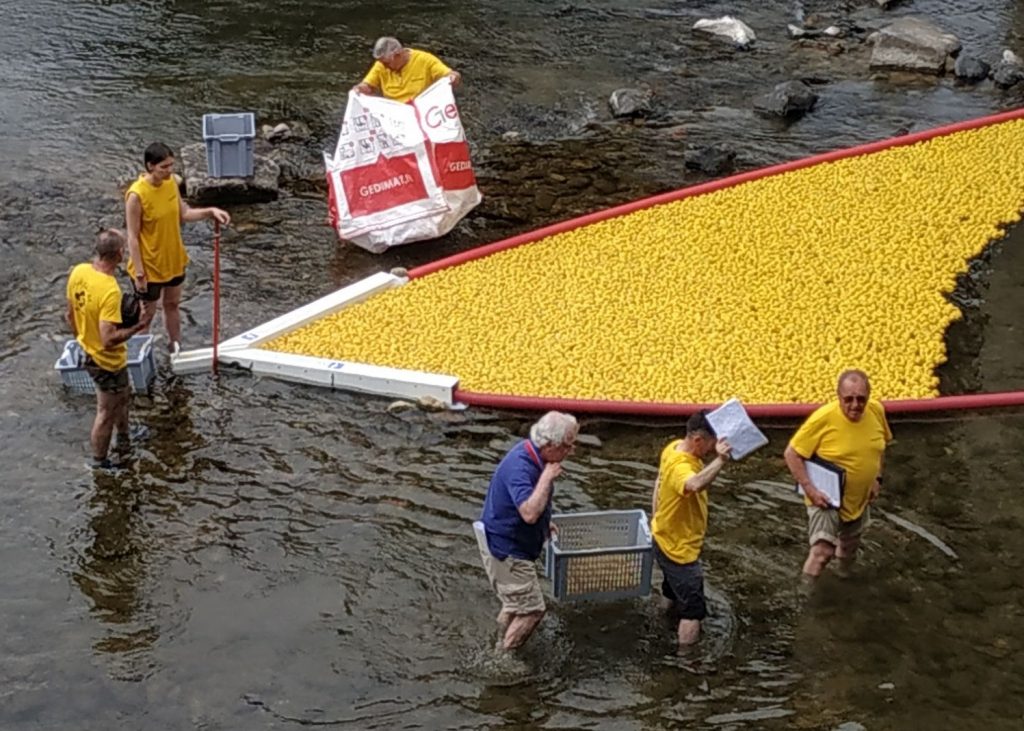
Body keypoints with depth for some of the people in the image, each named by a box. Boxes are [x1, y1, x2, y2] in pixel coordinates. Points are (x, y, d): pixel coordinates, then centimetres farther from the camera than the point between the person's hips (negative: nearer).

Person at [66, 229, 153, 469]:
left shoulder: (78, 271, -10)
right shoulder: (110, 291, -35)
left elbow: (70, 314, 4)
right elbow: (108, 339, -35)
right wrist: (135, 328, -20)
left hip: (89, 352, 8)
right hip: (107, 361, -8)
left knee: (122, 397, 31)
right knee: (106, 412, 15)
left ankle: (124, 436, 54)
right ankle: (99, 462, 33)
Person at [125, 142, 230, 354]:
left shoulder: (171, 183, -7)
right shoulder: (137, 195, -27)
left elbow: (183, 214, 7)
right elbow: (133, 237, -21)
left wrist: (210, 212, -9)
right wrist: (139, 273, -20)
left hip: (174, 260, 7)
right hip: (150, 264, -7)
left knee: (172, 305, 23)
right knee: (147, 312, 10)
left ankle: (175, 349, 41)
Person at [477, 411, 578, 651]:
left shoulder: (533, 454, -1)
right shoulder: (519, 467, -32)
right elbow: (529, 512, -43)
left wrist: (544, 524, 22)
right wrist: (547, 477, -35)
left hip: (510, 544, 10)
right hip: (505, 548, -10)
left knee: (517, 602, 25)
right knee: (531, 609, -1)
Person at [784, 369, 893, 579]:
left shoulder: (877, 411, -11)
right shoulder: (823, 418, -28)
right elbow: (792, 453, -21)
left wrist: (877, 478, 3)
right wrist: (809, 489, -27)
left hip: (859, 500, 6)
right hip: (827, 499, -6)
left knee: (849, 550, 26)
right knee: (822, 551, -19)